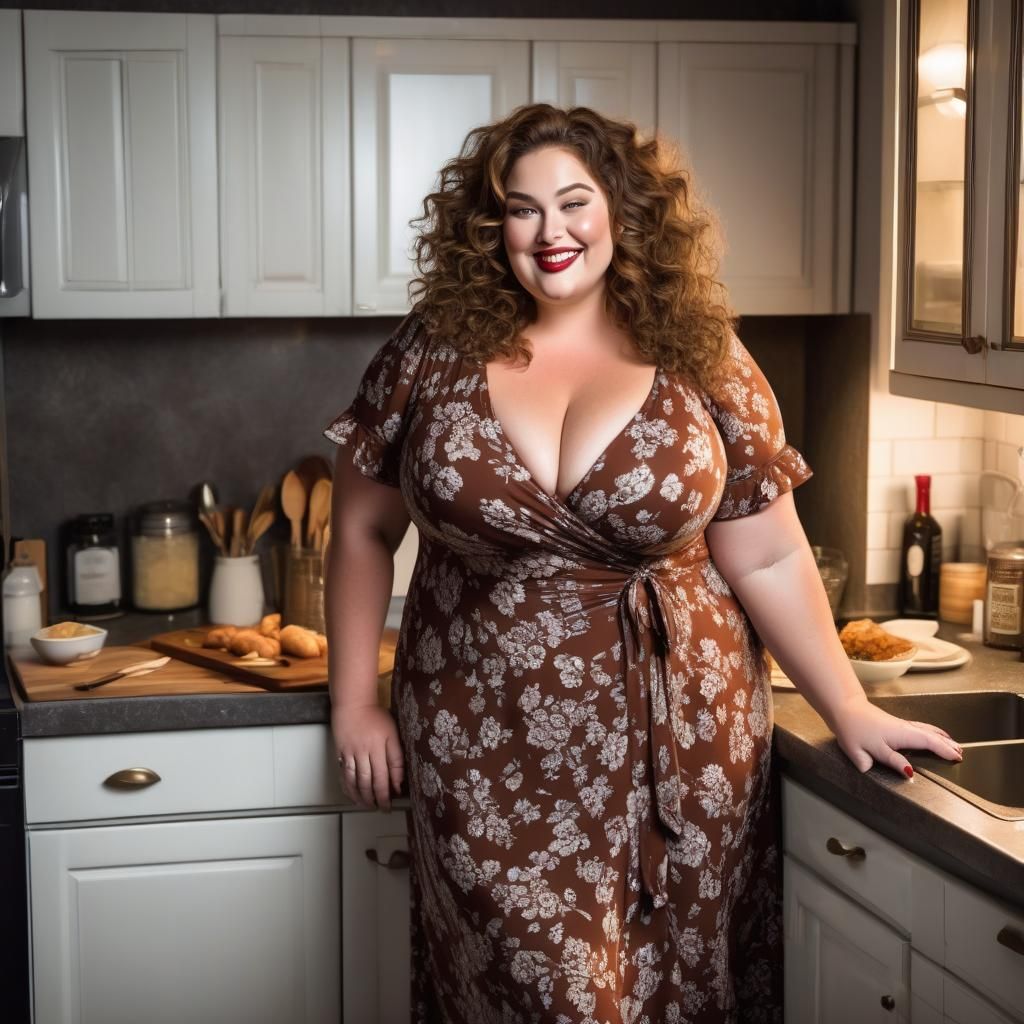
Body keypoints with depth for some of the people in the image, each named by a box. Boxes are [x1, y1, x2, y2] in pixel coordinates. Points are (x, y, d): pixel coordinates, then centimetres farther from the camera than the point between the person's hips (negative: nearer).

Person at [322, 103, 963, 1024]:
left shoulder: (699, 357, -2)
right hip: (488, 755, 0)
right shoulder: (434, 354, -1)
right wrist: (354, 704, 6)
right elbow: (362, 532, 7)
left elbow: (767, 558, 1)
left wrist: (852, 712, 1)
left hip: (674, 745, 0)